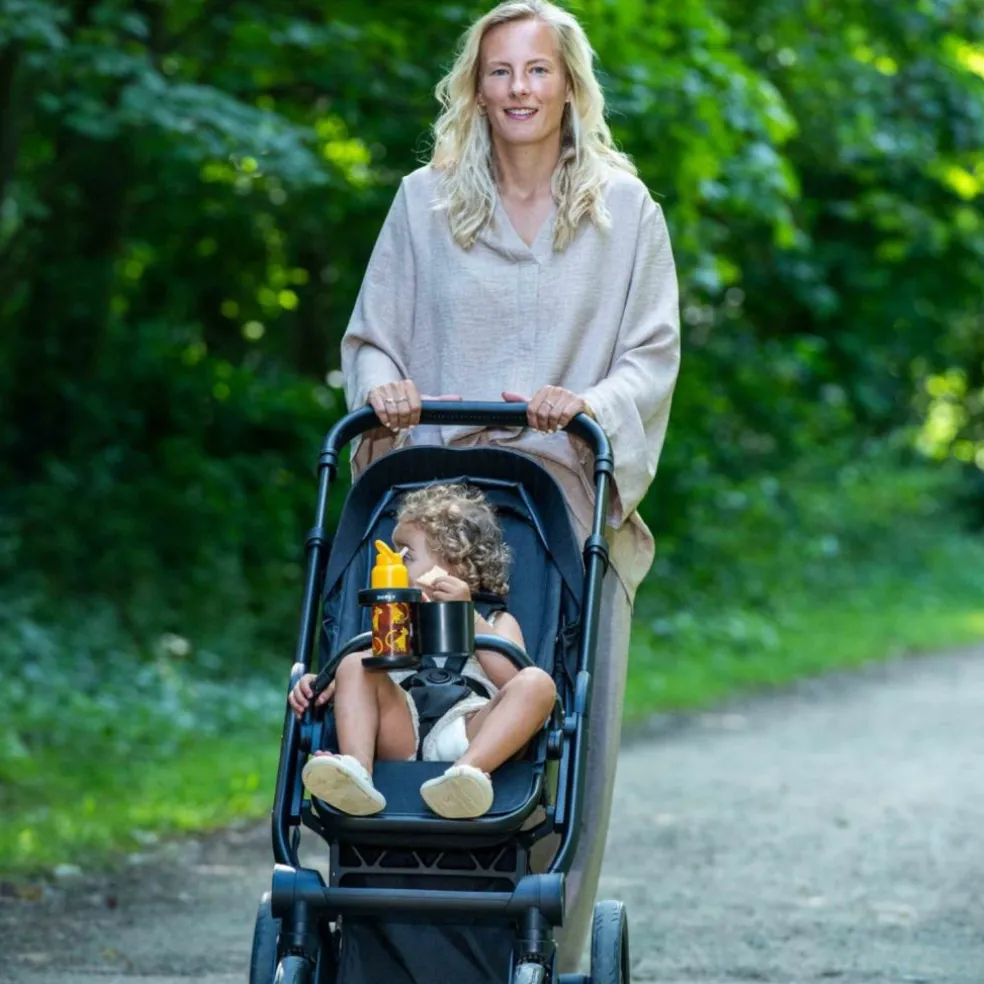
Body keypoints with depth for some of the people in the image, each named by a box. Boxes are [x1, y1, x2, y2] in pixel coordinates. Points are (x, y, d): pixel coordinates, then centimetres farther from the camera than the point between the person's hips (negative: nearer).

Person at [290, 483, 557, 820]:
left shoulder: (497, 623, 24)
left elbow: (512, 682, 3)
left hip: (472, 737, -2)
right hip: (403, 739, 2)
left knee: (538, 683, -25)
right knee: (354, 665, -12)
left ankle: (469, 771, -50)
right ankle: (355, 770, -38)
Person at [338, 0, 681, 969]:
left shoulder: (624, 212, 9)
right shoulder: (425, 201, 11)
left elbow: (654, 355, 5)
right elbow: (370, 336, 13)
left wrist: (592, 406, -15)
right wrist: (382, 387, -9)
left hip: (571, 501, 0)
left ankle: (552, 952, 1)